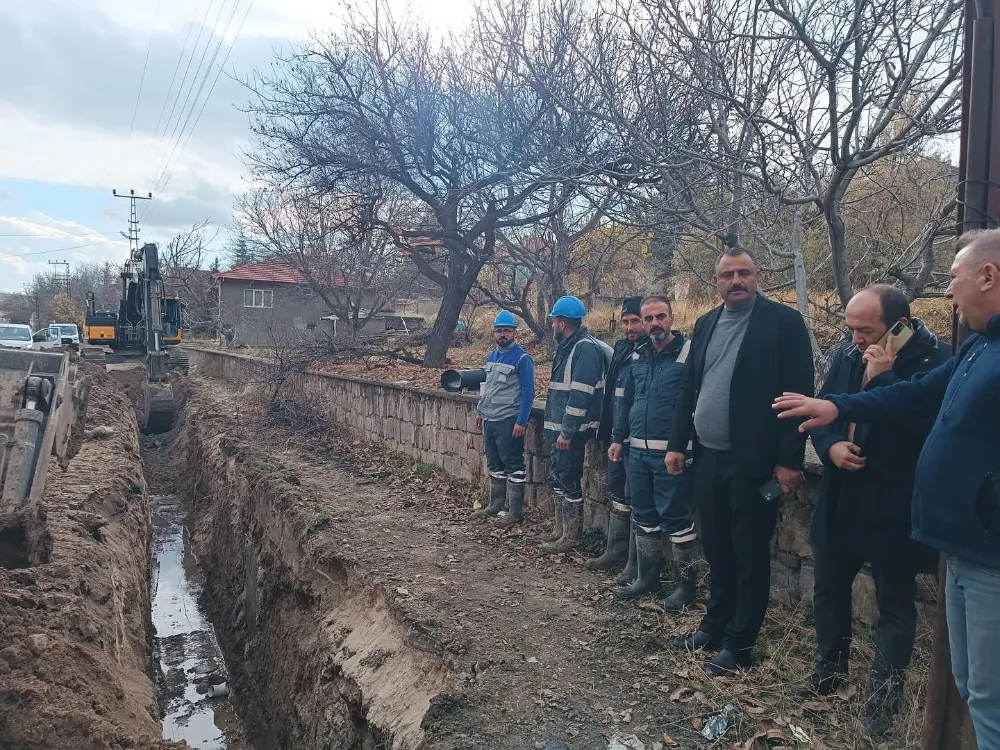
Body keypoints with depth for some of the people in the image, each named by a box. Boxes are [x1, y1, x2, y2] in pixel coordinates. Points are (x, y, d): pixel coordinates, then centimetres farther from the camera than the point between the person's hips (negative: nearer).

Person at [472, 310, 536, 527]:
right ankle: (495, 505, 28)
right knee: (494, 464, 16)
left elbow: (528, 392, -14)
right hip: (490, 420, 8)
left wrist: (521, 422, -19)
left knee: (513, 465, -2)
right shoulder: (492, 356, 13)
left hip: (509, 421, -8)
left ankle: (515, 511, 6)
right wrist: (481, 412, 19)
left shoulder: (522, 358, -11)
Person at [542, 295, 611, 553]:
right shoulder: (567, 347, 15)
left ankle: (571, 536, 8)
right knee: (556, 476, 16)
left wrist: (567, 432, -23)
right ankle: (561, 528, 28)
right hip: (560, 428, 10)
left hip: (571, 430, -10)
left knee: (568, 479, -3)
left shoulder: (585, 348, -17)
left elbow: (580, 395, -23)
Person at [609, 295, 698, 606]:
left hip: (671, 453, -7)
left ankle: (686, 585, 16)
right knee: (643, 516, 15)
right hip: (638, 451, 7)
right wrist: (619, 438, 16)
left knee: (676, 517, 1)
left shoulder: (689, 353, -8)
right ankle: (647, 577, 30)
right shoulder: (638, 356, 12)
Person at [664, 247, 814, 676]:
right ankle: (715, 625, 34)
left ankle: (740, 644, 19)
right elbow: (688, 389, 14)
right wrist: (677, 444, 10)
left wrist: (790, 460, -14)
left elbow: (798, 394, -11)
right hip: (708, 458, 6)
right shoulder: (705, 324, 12)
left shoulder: (783, 321, -7)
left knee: (750, 556, 6)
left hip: (753, 462, -6)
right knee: (716, 550, 17)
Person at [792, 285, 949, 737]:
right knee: (828, 589, 18)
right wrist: (830, 445, -9)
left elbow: (924, 426, -27)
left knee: (894, 603, 9)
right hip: (841, 501, 6)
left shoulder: (933, 360, -15)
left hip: (894, 508, -6)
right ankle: (830, 669, 37)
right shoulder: (849, 355, 4)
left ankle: (884, 696, 24)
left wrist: (882, 378, -27)